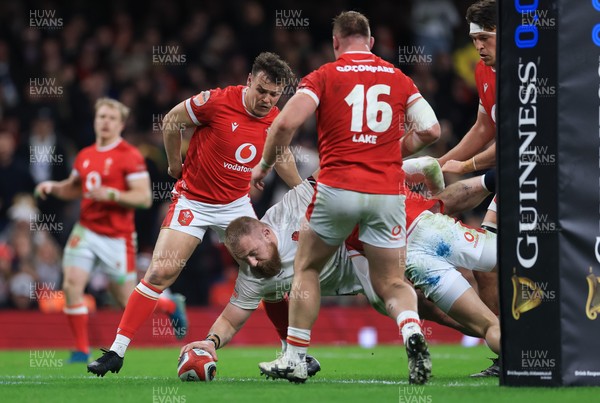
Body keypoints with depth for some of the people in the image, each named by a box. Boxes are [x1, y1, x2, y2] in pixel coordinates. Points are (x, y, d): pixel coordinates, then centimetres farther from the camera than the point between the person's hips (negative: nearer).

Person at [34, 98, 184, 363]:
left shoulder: (130, 157, -11)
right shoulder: (84, 156, 9)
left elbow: (144, 197, -16)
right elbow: (75, 188, 25)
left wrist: (110, 194, -27)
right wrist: (53, 187, 6)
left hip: (117, 237, -5)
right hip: (86, 230, 5)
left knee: (128, 300, 3)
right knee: (71, 284, -14)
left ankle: (171, 305, 35)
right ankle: (81, 350, -4)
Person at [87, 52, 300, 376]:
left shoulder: (276, 121, -6)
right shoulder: (217, 101, -20)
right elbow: (171, 121, -4)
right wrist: (176, 166, 4)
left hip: (236, 203, 4)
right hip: (193, 200, -4)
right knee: (161, 271, -13)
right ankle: (116, 352, -10)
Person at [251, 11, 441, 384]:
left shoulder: (324, 76, 2)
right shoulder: (399, 79, 10)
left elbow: (287, 123, -10)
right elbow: (431, 130, 5)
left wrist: (264, 165, 5)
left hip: (338, 189, -2)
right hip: (388, 191, 2)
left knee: (307, 269, 19)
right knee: (391, 283, 12)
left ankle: (295, 358, 17)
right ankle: (412, 330, -19)